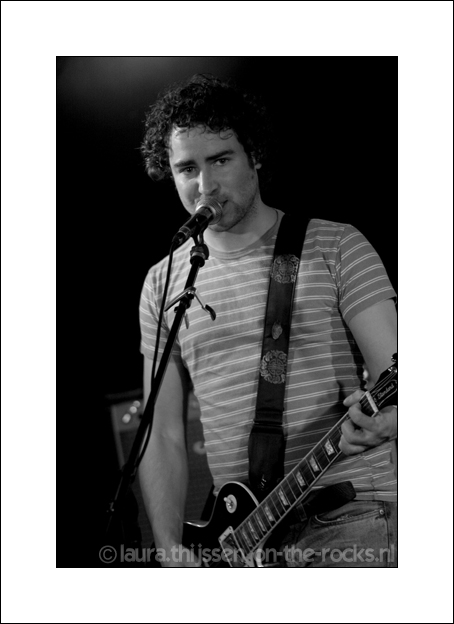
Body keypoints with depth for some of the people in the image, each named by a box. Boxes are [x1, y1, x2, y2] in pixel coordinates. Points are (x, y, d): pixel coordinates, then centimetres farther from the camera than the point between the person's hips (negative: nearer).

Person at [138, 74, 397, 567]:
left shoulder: (335, 247, 1)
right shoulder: (163, 285, 10)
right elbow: (163, 434, 11)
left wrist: (381, 416, -28)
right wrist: (170, 549, -1)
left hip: (348, 514, -3)